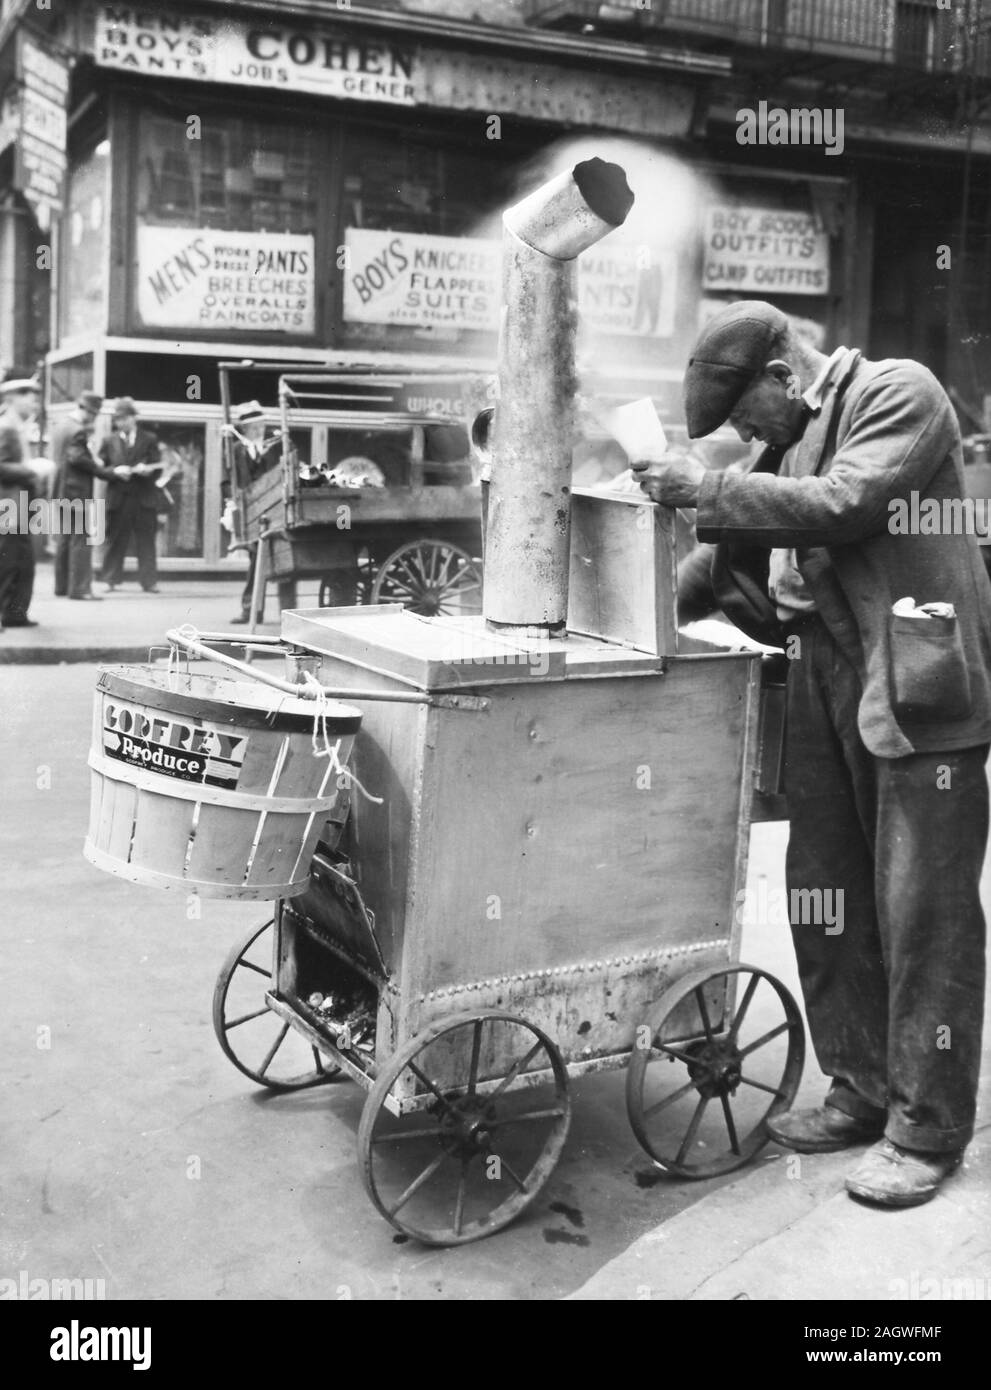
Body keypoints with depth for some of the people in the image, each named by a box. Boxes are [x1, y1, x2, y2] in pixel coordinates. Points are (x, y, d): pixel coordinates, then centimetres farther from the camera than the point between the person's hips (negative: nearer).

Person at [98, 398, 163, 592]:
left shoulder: (149, 439, 8)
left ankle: (149, 581, 3)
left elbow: (158, 468, 3)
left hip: (144, 498, -1)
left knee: (146, 541, 1)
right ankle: (110, 580, 8)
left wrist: (146, 470, -18)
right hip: (117, 498, 1)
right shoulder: (109, 441, 12)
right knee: (115, 541, 3)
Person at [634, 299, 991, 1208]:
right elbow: (746, 552, 19)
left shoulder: (901, 395, -5)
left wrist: (710, 488, -17)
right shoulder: (793, 442, 17)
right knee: (826, 902, 10)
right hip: (828, 691, 8)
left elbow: (843, 505, -19)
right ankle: (863, 1091, 25)